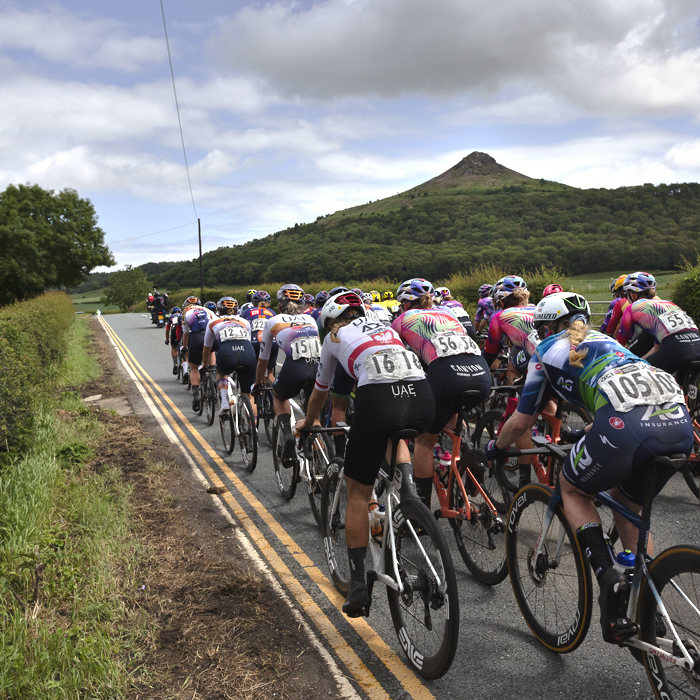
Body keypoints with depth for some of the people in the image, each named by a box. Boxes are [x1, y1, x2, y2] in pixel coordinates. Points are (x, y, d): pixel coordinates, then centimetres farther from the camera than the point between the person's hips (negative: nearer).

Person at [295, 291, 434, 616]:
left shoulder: (335, 337, 26)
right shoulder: (385, 327, 35)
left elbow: (320, 392, 39)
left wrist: (307, 423, 58)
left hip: (378, 400, -4)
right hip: (423, 399, 4)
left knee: (358, 493, 14)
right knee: (396, 428, 41)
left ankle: (357, 583, 14)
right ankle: (405, 475, 12)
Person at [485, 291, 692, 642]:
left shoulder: (547, 350, 20)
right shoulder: (604, 340, 36)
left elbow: (520, 422, 23)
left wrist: (495, 447, 43)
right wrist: (587, 432, 63)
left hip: (626, 426, -6)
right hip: (680, 423, 6)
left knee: (573, 490, 22)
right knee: (629, 505, 29)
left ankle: (609, 580, 5)